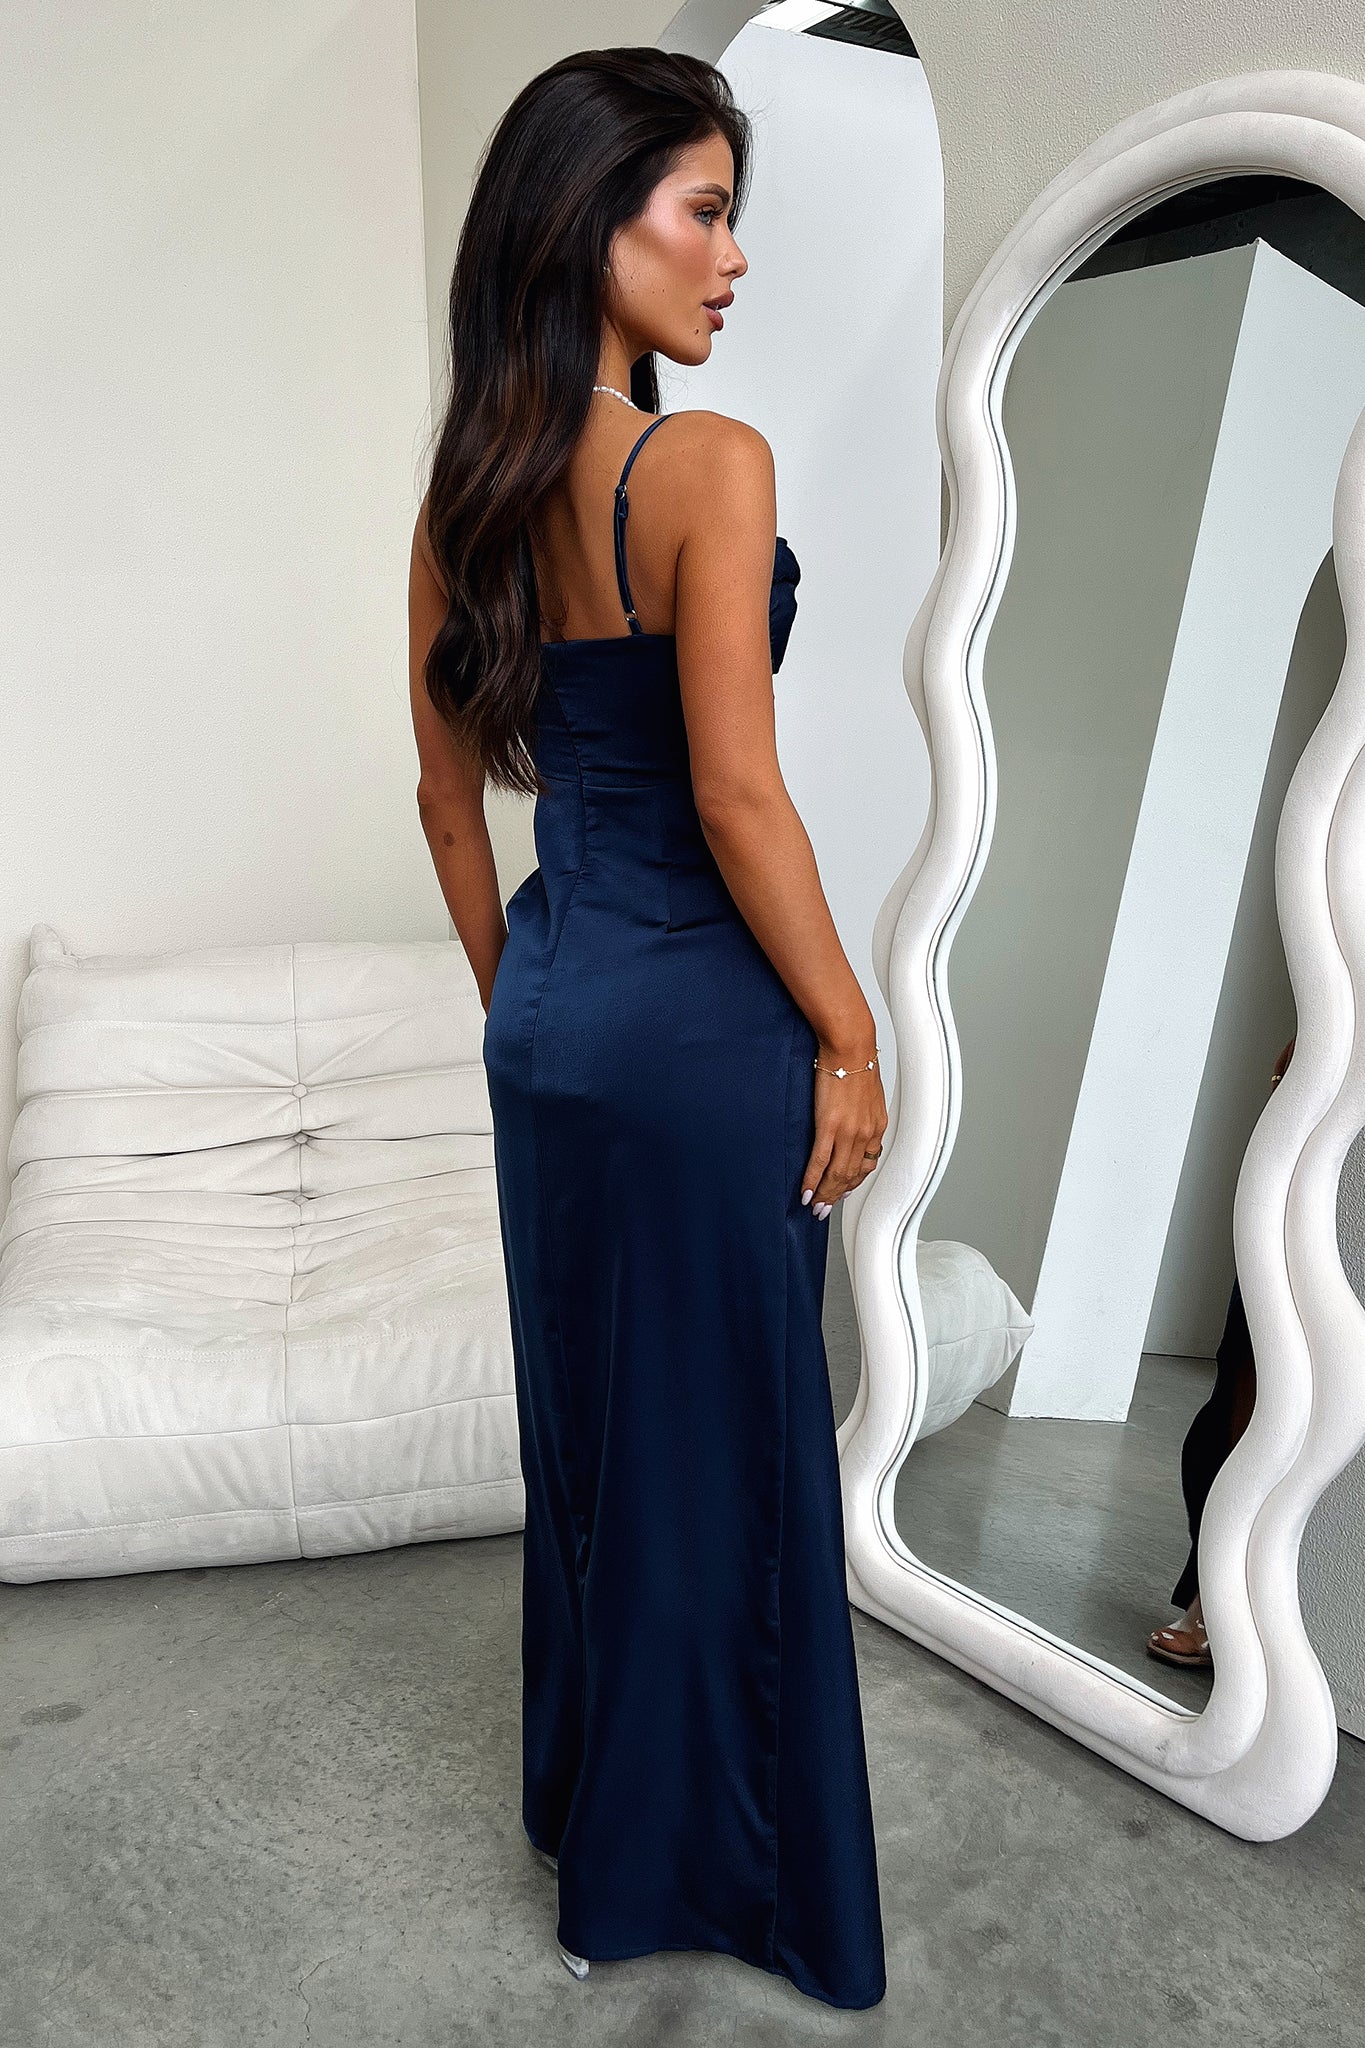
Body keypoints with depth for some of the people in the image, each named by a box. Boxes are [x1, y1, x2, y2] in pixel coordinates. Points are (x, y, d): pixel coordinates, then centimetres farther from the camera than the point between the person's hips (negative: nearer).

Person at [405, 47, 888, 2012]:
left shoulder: (465, 490, 7)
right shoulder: (709, 467, -15)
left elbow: (451, 790, 9)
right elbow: (737, 796, -19)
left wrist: (516, 1002, 18)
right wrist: (852, 1036, -8)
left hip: (551, 1017, 7)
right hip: (704, 1025, -7)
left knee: (584, 1421, 22)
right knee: (726, 1440, 12)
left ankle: (591, 1812, 46)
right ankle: (716, 1854, 37)